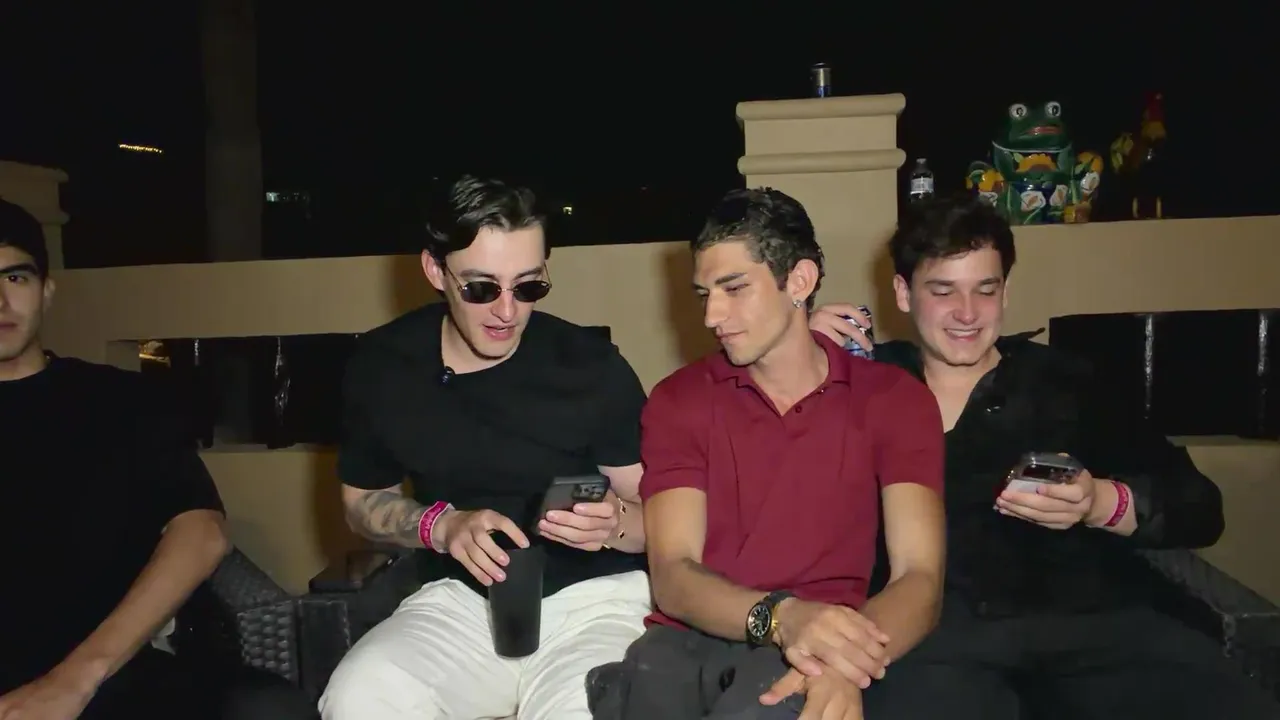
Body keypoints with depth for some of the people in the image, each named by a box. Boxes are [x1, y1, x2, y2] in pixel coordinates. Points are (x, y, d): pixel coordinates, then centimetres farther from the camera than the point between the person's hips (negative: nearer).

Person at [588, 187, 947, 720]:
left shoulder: (894, 399, 2)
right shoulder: (678, 399, 4)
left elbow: (919, 577, -7)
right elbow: (672, 578, -5)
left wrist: (847, 661, -29)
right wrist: (780, 617, -25)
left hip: (810, 654, -1)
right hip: (687, 640, 2)